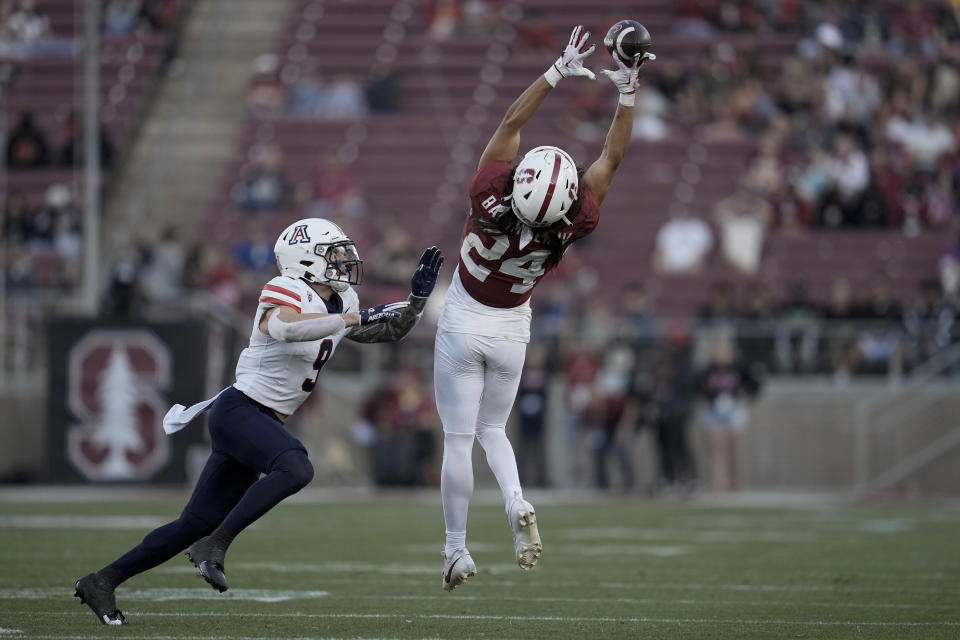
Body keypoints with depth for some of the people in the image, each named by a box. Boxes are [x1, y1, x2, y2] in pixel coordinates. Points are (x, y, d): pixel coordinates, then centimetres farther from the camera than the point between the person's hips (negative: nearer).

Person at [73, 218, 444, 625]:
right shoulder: (287, 292, -13)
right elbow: (283, 327, -36)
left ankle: (101, 582, 13)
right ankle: (214, 547, -28)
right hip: (239, 411, -9)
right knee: (295, 469, -33)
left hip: (263, 421, 9)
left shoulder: (342, 303, 12)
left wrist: (418, 296, 10)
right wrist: (349, 319, -34)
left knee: (197, 525, 7)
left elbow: (391, 331, 26)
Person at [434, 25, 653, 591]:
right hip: (511, 331, 2)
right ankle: (516, 502, -9)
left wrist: (558, 71, -24)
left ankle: (457, 551, 8)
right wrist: (628, 90, -20)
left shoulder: (491, 200, -31)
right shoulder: (569, 227, -26)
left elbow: (513, 122, -25)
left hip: (463, 327, -2)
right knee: (492, 427, 20)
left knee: (459, 437, 5)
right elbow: (612, 157, -19)